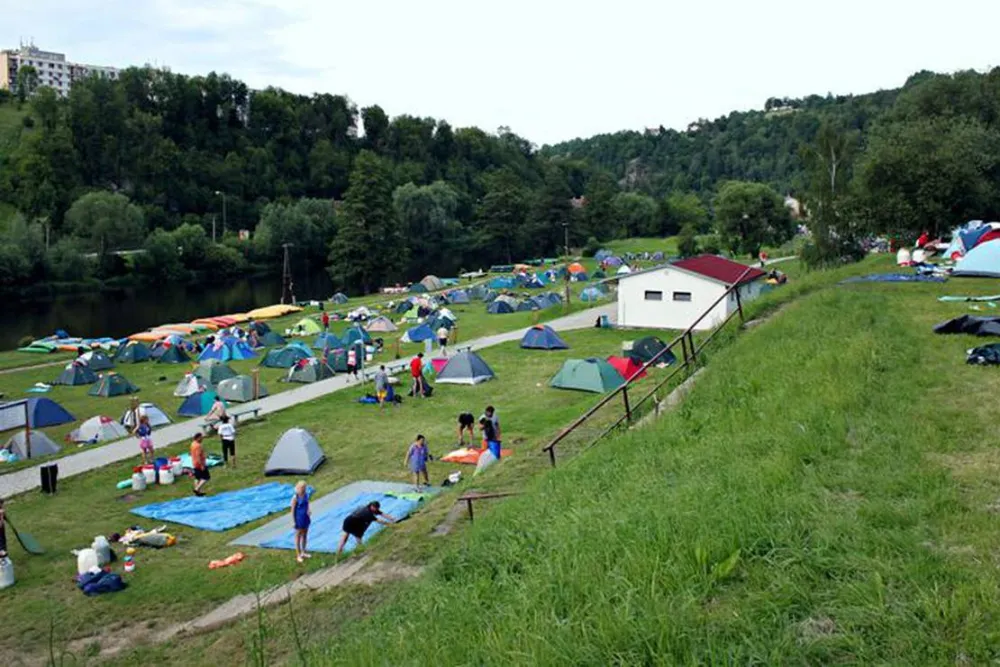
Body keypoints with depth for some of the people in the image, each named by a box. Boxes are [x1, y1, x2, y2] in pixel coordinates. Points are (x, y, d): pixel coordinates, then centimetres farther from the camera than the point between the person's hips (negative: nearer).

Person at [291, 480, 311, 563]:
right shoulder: (295, 498, -18)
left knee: (305, 535, 17)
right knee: (298, 536, 7)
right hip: (299, 519, -6)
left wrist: (308, 511, -3)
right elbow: (292, 510, -14)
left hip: (306, 518, 6)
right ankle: (298, 555, 17)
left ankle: (303, 552, 33)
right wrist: (293, 521, -13)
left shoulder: (306, 495, 0)